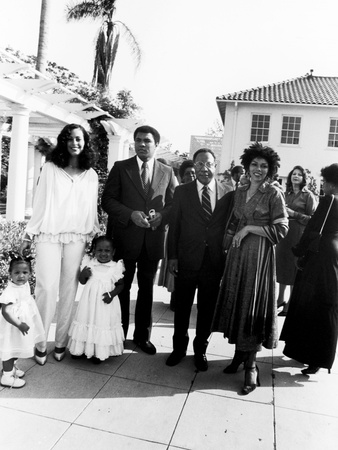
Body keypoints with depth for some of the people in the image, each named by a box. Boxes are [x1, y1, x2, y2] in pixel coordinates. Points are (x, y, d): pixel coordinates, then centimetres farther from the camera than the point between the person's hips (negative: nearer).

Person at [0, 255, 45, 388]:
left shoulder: (26, 285, -4)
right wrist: (19, 325, -29)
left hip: (24, 323, 8)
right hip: (12, 327, -8)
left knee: (17, 349, 26)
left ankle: (12, 367, 48)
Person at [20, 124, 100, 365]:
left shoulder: (91, 175, 8)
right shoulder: (50, 168, 4)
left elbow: (92, 208, 11)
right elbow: (40, 202, 4)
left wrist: (94, 236, 9)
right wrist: (29, 234, 3)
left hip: (77, 238, 2)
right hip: (49, 235, -1)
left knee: (69, 290, 4)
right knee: (47, 287, -6)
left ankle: (61, 342, 17)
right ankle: (40, 343, 10)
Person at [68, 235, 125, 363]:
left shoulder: (115, 267, -7)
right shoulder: (89, 264, -3)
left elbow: (120, 285, 1)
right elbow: (82, 282, 5)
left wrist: (112, 294, -15)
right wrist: (83, 274, -16)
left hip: (106, 304, -2)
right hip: (89, 302, 2)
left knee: (103, 324, 4)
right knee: (87, 322, 11)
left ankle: (99, 353, 20)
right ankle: (81, 349, 31)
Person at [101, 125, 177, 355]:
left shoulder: (167, 172, 7)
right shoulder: (120, 167, 2)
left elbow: (174, 204, 8)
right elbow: (108, 200, -3)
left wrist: (162, 215, -13)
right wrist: (131, 214, -17)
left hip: (153, 239, 2)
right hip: (125, 238, -1)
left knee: (147, 289, 12)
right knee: (121, 288, 9)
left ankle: (143, 335, 28)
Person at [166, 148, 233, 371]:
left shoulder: (228, 193, 0)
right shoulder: (182, 191, 1)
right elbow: (174, 225, 0)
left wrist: (228, 257, -4)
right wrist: (172, 256, -4)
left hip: (215, 261, 0)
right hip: (187, 260, 0)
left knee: (207, 309, 13)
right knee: (182, 306, 13)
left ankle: (201, 349, 33)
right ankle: (179, 347, 34)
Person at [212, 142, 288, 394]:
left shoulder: (274, 194, -6)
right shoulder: (240, 192, 11)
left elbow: (281, 230, -11)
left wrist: (249, 228, -14)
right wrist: (237, 233, 5)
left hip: (259, 255, -5)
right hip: (238, 253, 6)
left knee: (253, 304, 0)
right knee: (236, 301, 10)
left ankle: (251, 365, 13)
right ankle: (239, 353, 26)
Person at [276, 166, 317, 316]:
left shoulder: (308, 195, -2)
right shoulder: (287, 194, 14)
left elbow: (312, 218, -7)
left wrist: (294, 214, -14)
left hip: (298, 234, -5)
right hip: (284, 232, 5)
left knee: (294, 267, -2)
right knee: (282, 264, 9)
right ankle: (280, 299, 23)